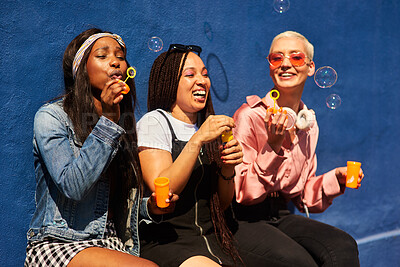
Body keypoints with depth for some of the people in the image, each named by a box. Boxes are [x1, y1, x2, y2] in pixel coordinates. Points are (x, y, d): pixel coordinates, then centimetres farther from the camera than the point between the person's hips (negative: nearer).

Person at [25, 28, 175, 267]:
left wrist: (149, 206, 1)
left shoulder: (126, 124, 14)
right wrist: (107, 121, -18)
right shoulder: (51, 117, -5)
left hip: (113, 246, 6)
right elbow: (73, 186, -19)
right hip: (58, 245, -6)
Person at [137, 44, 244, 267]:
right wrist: (197, 140, -18)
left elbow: (222, 205, 14)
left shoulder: (208, 127, 15)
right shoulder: (154, 123, -2)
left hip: (211, 238, 6)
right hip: (166, 239, -5)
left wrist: (227, 169, -5)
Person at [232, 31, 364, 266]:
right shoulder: (250, 116, -10)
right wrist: (273, 147, -23)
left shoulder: (308, 124, 10)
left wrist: (336, 178, -1)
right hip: (245, 220, -5)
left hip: (281, 217, 5)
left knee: (344, 246, -23)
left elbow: (303, 196, 16)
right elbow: (243, 194, -13)